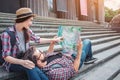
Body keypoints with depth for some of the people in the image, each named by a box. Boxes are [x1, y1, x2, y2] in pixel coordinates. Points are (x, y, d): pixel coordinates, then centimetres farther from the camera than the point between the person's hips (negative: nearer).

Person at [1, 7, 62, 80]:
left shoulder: (27, 31, -1)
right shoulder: (7, 34, -20)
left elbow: (38, 40, 16)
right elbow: (6, 56, -21)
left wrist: (54, 40, 18)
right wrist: (21, 62, -38)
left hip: (24, 60, 5)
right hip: (12, 63, -5)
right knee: (30, 68, -36)